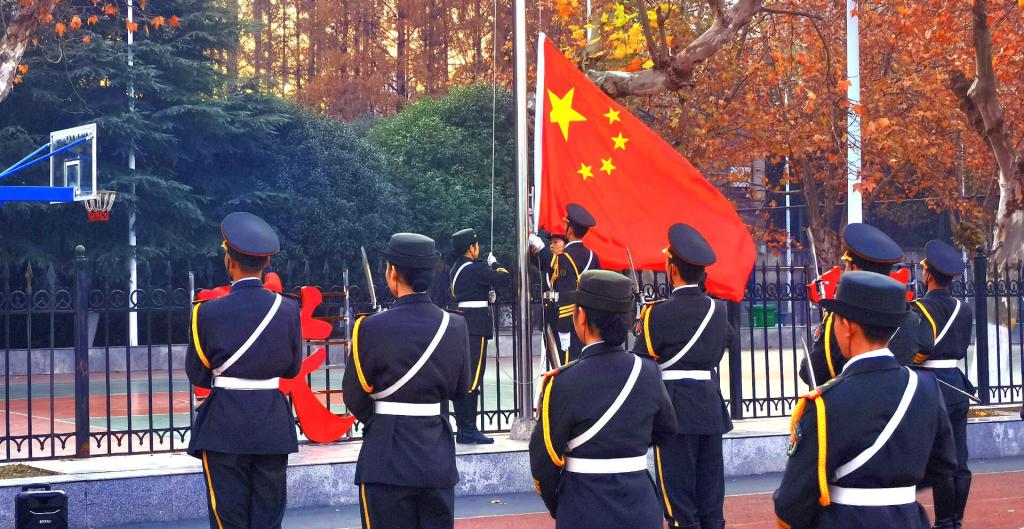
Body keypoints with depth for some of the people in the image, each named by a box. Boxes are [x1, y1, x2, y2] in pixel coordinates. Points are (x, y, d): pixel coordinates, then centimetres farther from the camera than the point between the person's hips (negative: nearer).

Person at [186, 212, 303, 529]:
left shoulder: (209, 313, -10)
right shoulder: (287, 310, -3)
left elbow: (197, 375, -1)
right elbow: (292, 368, 9)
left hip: (224, 429, -3)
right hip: (273, 427, 3)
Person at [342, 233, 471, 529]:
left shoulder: (372, 328, -13)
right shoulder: (455, 326, -2)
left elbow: (354, 396, -5)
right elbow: (460, 388, 9)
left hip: (388, 459, -4)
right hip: (438, 455, 4)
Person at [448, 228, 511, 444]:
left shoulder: (456, 269, 14)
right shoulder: (476, 268, -13)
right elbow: (505, 279, -12)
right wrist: (496, 265, 8)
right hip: (476, 327, -9)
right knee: (472, 379, -9)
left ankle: (462, 428, 14)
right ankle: (469, 429, -10)